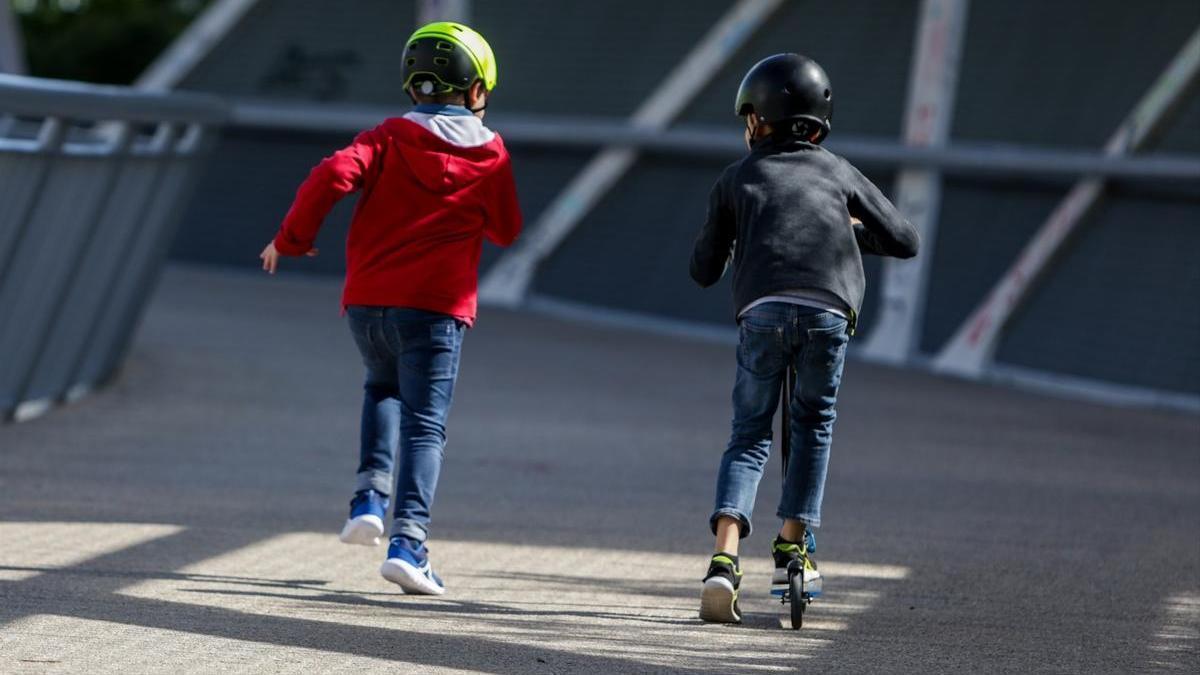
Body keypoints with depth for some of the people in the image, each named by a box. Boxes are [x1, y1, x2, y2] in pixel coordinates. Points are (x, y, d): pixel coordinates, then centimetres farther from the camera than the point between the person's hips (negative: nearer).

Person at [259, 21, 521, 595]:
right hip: (437, 305, -3)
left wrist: (291, 238, -1)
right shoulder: (490, 153, 4)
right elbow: (505, 230, 14)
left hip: (368, 299, 3)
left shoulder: (390, 138, 4)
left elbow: (334, 174, -12)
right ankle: (407, 541, -19)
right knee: (424, 424, -3)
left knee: (383, 388, 29)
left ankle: (370, 499, 11)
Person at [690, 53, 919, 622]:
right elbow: (904, 241, 25)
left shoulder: (737, 178, 21)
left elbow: (704, 270, 21)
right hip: (829, 312, 0)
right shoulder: (838, 172, 24)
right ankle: (793, 544, 21)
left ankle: (724, 560, -7)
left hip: (762, 311, 0)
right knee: (814, 423, 23)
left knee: (749, 434, 10)